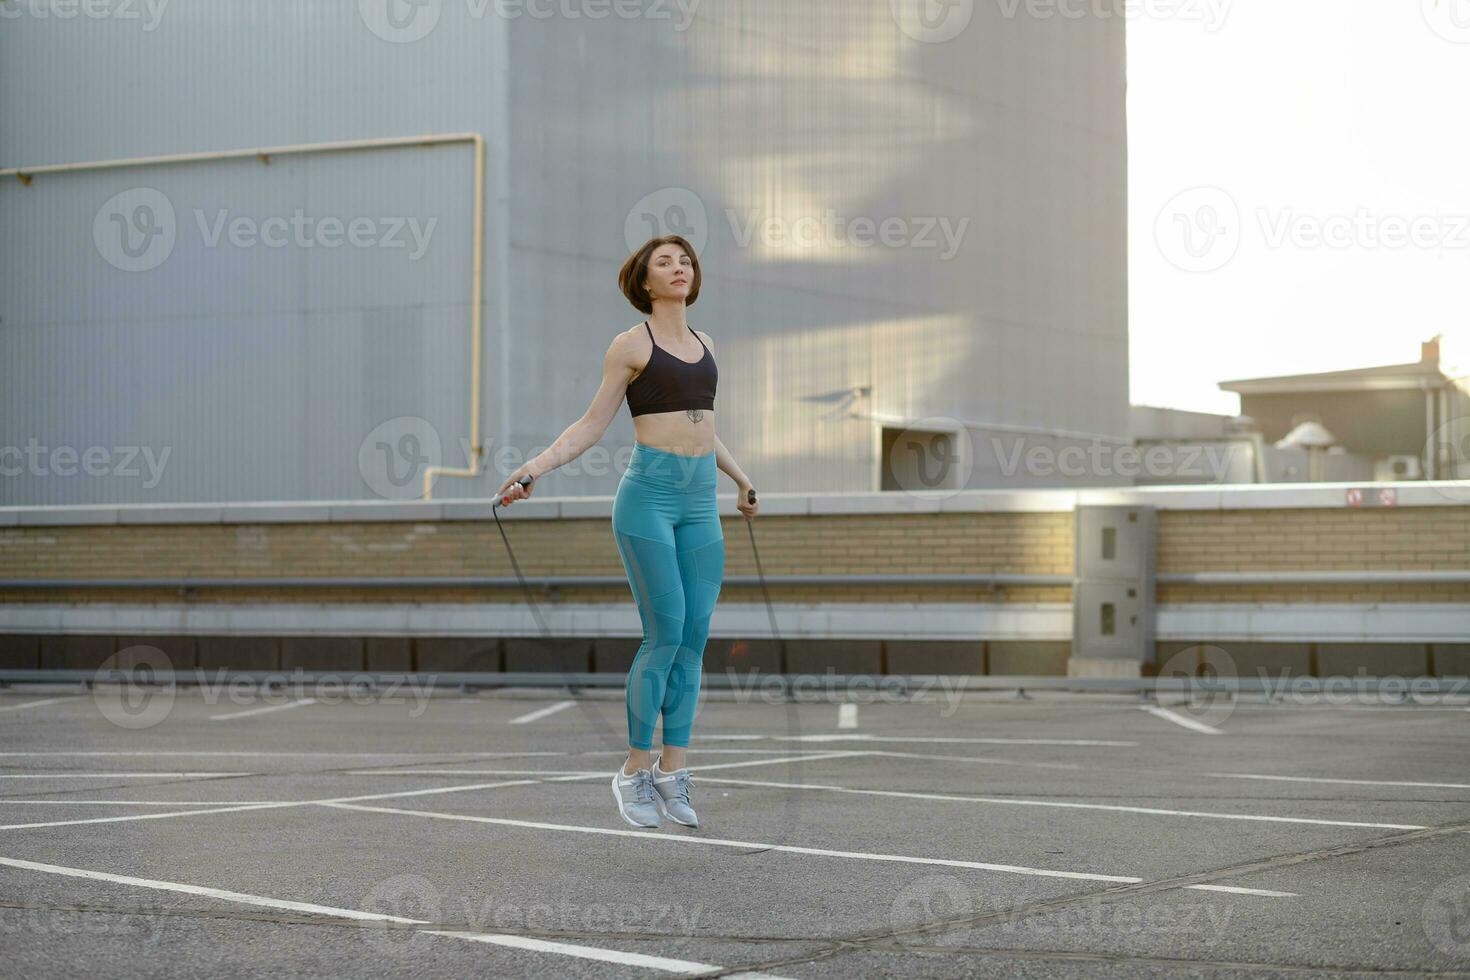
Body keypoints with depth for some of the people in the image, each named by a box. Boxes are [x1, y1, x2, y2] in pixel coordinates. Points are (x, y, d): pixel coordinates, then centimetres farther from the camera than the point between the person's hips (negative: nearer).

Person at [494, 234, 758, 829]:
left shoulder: (705, 346, 17)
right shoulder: (631, 345, 0)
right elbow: (592, 425, 0)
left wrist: (740, 477, 42)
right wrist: (534, 467, -12)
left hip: (701, 502, 6)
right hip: (650, 494, -6)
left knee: (695, 638, 1)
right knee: (665, 634, -11)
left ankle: (672, 771, 8)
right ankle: (635, 771, 1)